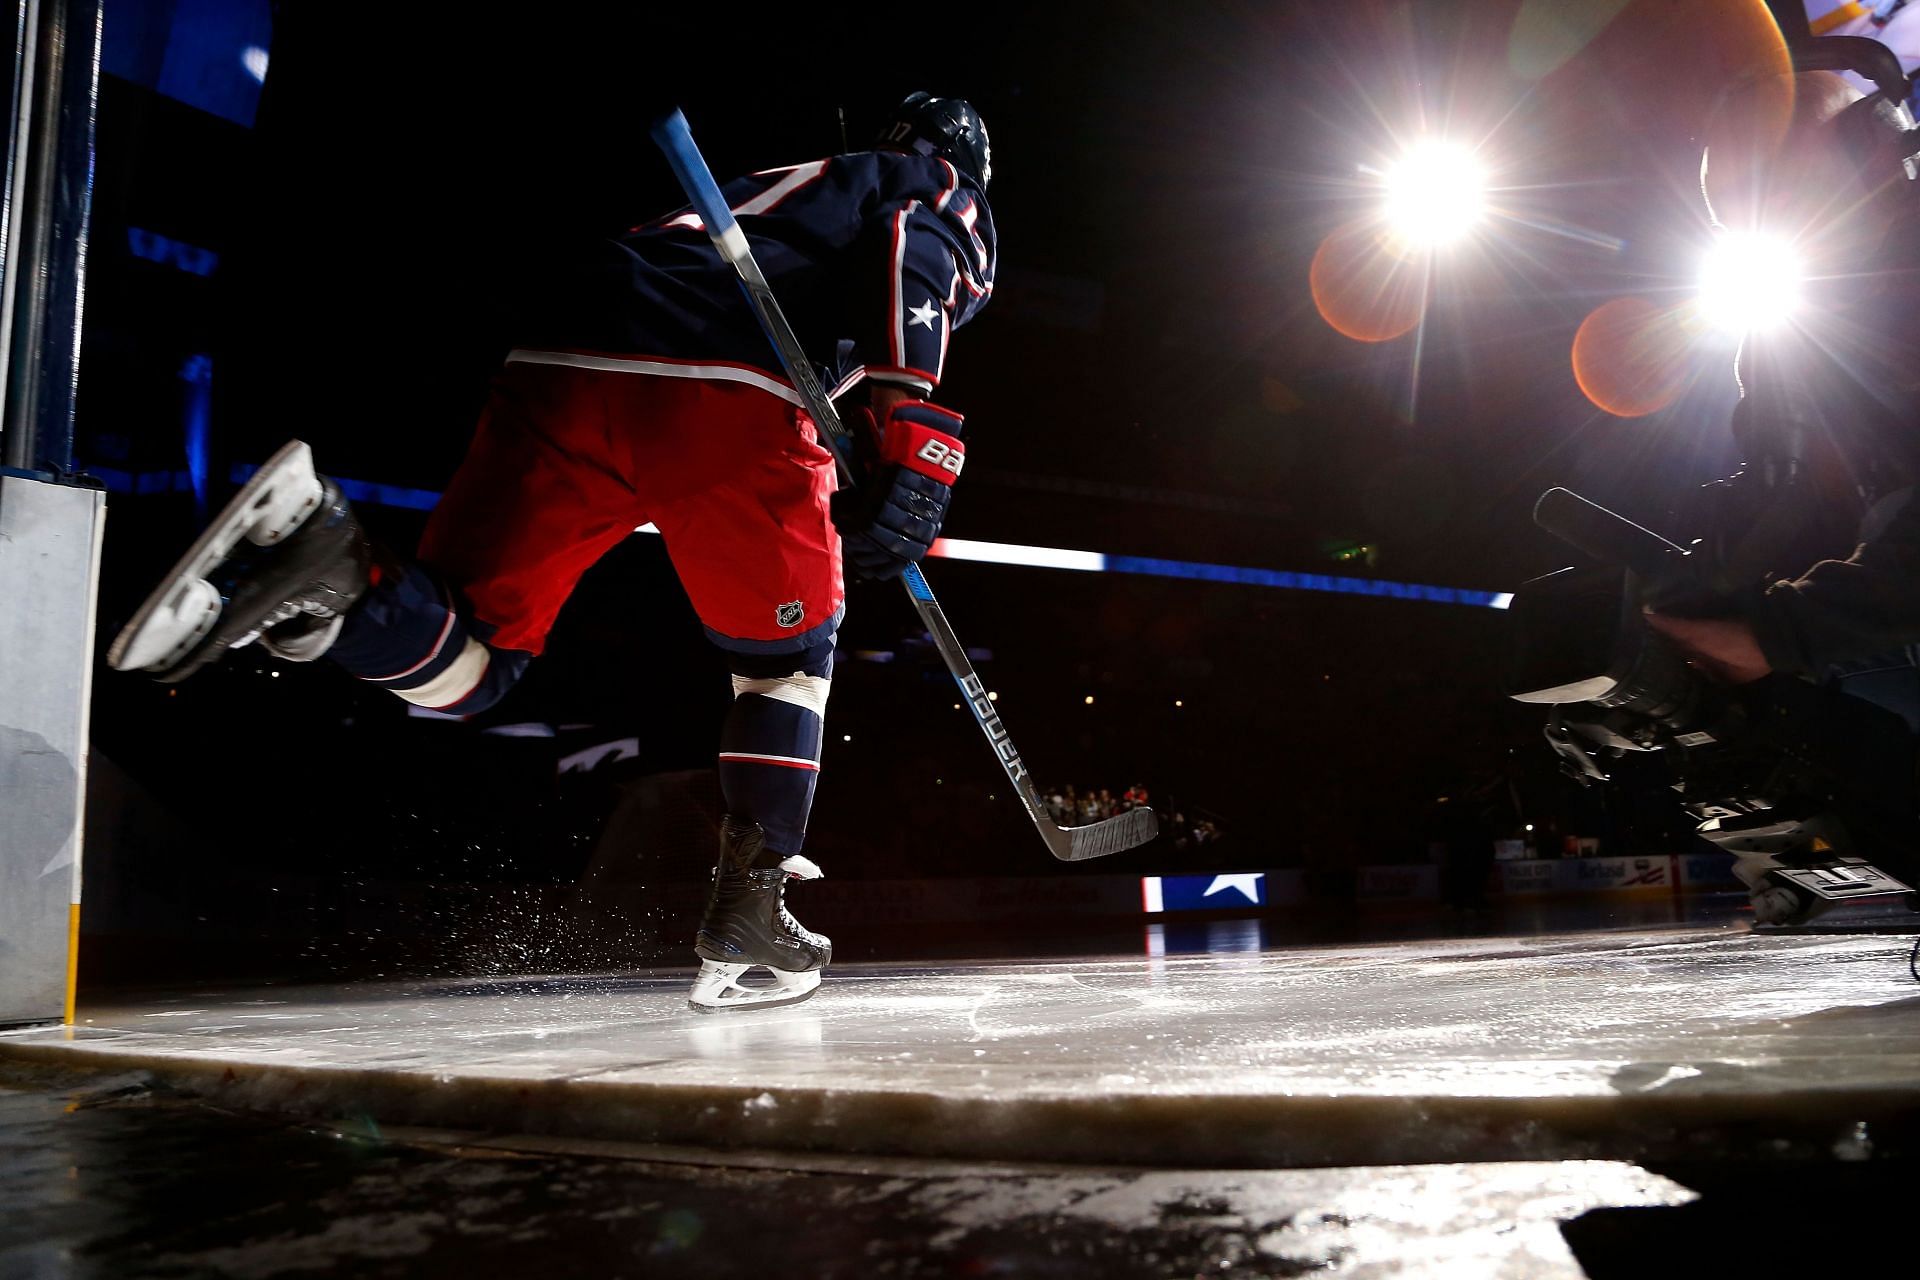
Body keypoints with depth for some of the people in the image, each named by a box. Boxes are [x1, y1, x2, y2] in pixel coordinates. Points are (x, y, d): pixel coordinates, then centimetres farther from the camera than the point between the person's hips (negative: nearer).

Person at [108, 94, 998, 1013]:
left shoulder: (778, 189, 43)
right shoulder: (944, 191, 25)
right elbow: (909, 247, -2)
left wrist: (830, 515, 45)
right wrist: (910, 441, -12)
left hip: (561, 371, 5)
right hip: (722, 391, -5)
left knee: (460, 667, 6)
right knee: (788, 651, 15)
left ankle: (332, 572, -24)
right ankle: (745, 919, 10)